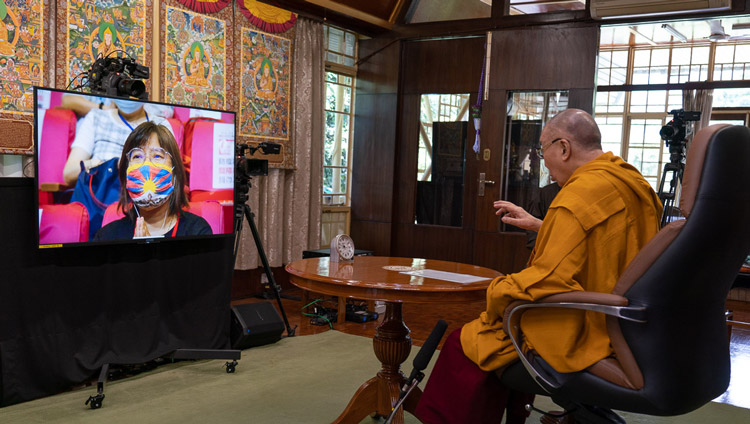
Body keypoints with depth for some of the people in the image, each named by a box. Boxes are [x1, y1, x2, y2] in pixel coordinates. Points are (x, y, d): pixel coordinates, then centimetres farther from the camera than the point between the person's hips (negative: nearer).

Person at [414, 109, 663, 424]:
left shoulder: (581, 193, -22)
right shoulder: (629, 180, 9)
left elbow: (551, 278, -27)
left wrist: (497, 292, -13)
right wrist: (539, 225, 25)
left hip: (581, 336, -10)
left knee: (464, 344, -6)